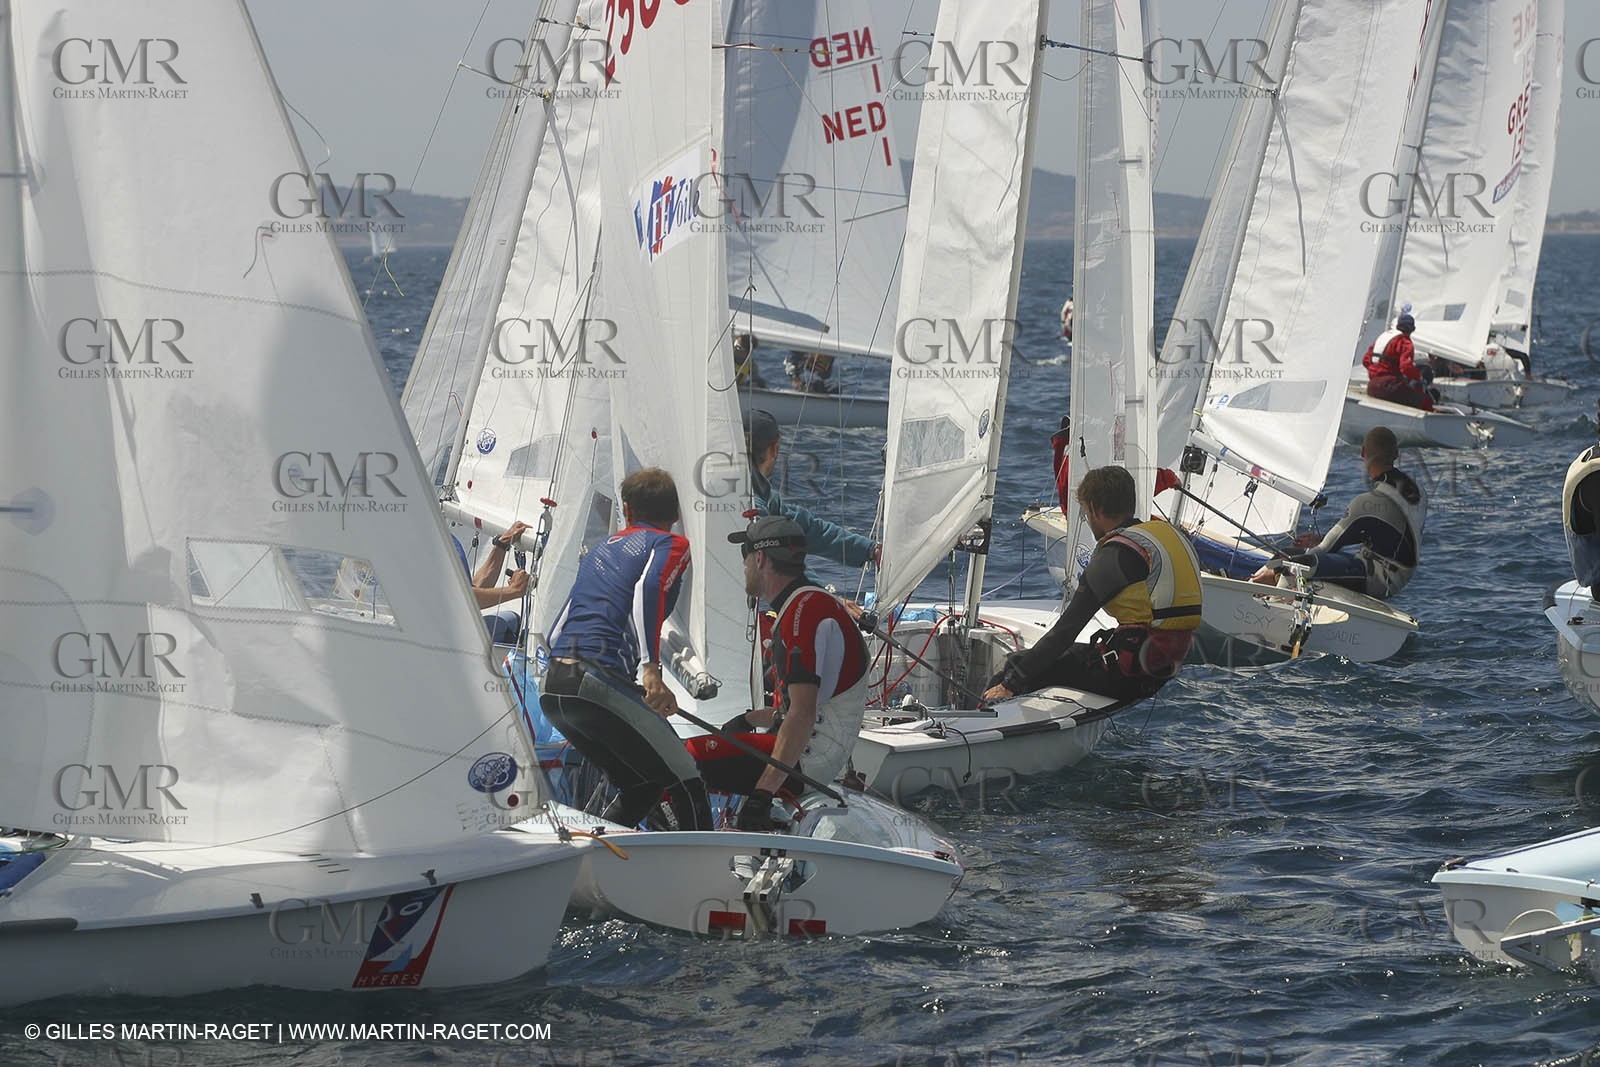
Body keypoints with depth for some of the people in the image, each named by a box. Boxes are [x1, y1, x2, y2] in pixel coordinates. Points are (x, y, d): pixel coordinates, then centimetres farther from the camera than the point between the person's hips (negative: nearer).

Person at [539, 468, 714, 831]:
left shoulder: (602, 548, 27)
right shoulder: (672, 543, 7)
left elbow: (555, 632, 27)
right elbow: (648, 589, -16)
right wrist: (651, 669, -25)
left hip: (551, 691, 7)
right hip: (599, 683, -7)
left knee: (642, 787, 18)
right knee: (686, 785, -3)